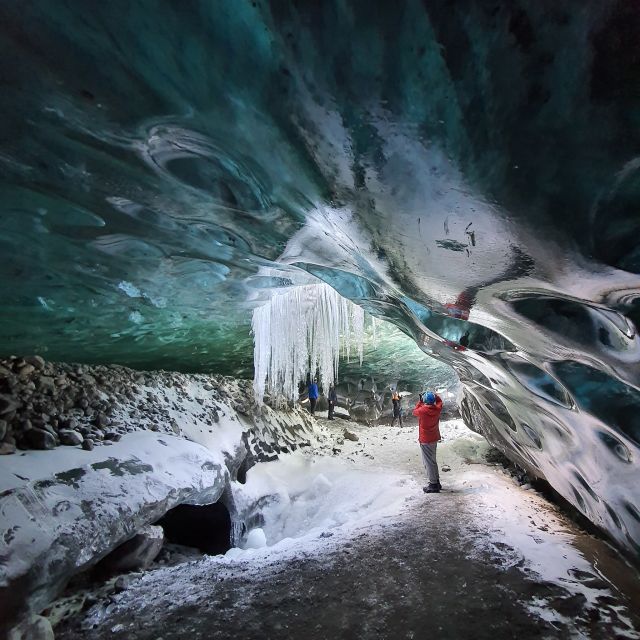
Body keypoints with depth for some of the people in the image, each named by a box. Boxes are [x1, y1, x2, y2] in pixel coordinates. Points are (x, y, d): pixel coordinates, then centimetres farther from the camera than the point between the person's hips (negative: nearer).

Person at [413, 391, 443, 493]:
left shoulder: (422, 410, -23)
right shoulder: (437, 409, -8)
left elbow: (415, 412, 0)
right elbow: (439, 401, 15)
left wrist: (420, 401, 5)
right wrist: (434, 395, 7)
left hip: (425, 440, -7)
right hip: (434, 438, 7)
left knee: (429, 462, 2)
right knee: (432, 460, 21)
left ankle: (434, 485, 7)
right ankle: (436, 481, 31)